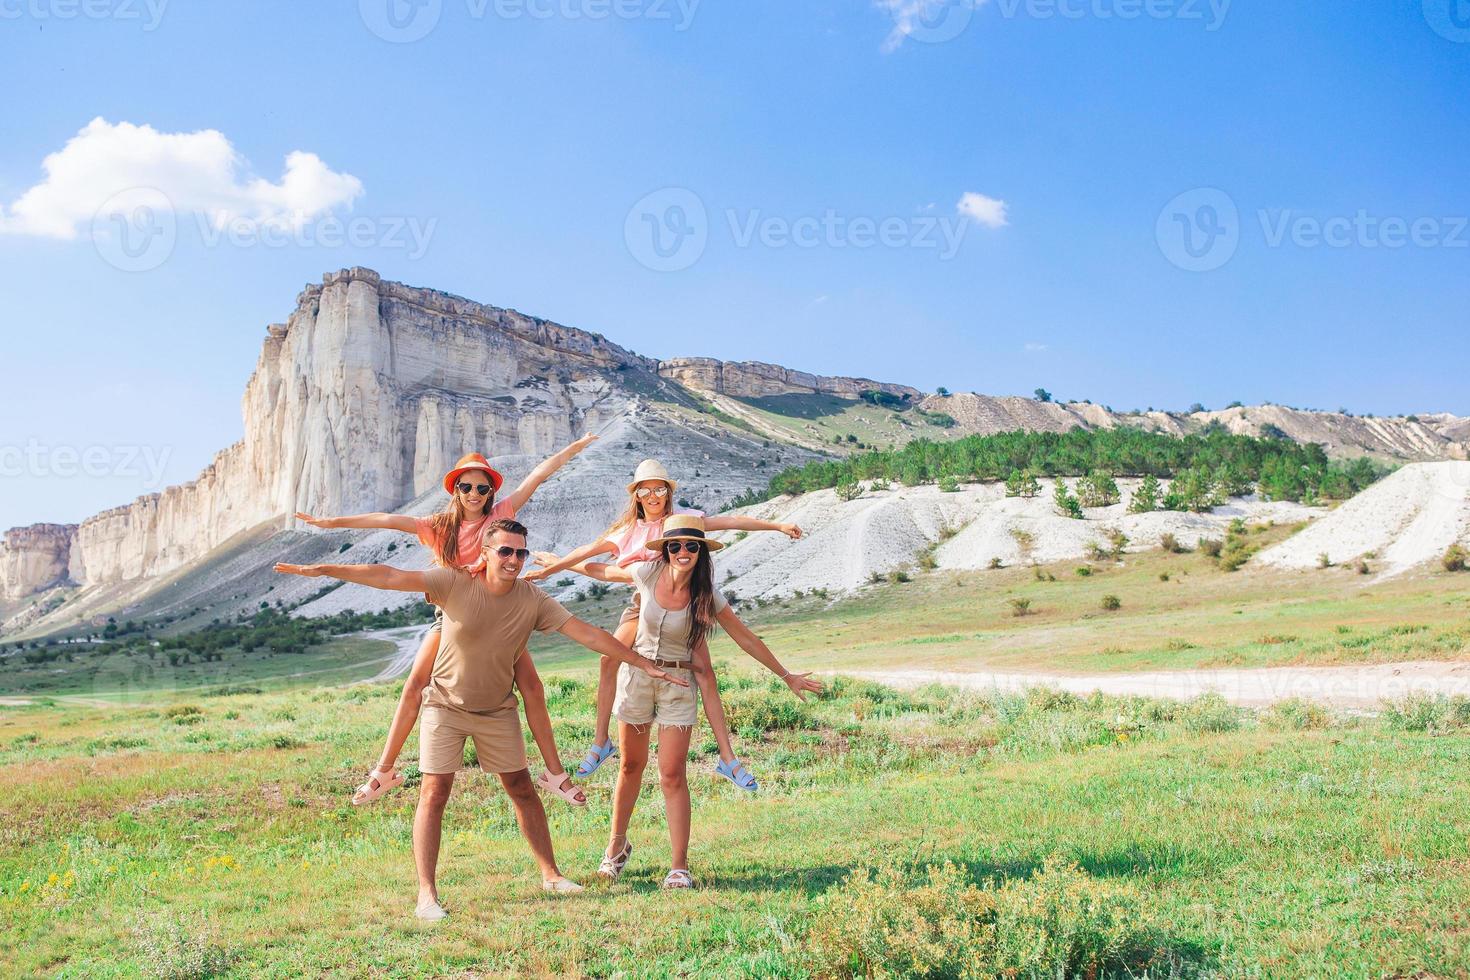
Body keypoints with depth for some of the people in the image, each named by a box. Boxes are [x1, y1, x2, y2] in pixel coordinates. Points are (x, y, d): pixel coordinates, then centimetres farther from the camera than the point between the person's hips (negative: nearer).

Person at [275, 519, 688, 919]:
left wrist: (643, 664, -18)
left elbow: (588, 633, -16)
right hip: (445, 704, -2)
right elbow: (389, 576, -21)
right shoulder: (455, 583, -19)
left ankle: (551, 874, 21)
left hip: (497, 709, 2)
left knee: (522, 788, 9)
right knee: (434, 791, -7)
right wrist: (322, 570, -24)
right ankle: (427, 892, 0)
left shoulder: (533, 600, -15)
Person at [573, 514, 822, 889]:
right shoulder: (648, 573, -10)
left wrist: (787, 676, 2)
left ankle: (679, 866, 2)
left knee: (672, 776, -6)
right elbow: (603, 571, 9)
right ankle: (617, 845, 33)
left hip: (678, 683, -1)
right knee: (631, 765, 13)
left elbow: (746, 638, -3)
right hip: (636, 674, 2)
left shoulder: (707, 596, -12)